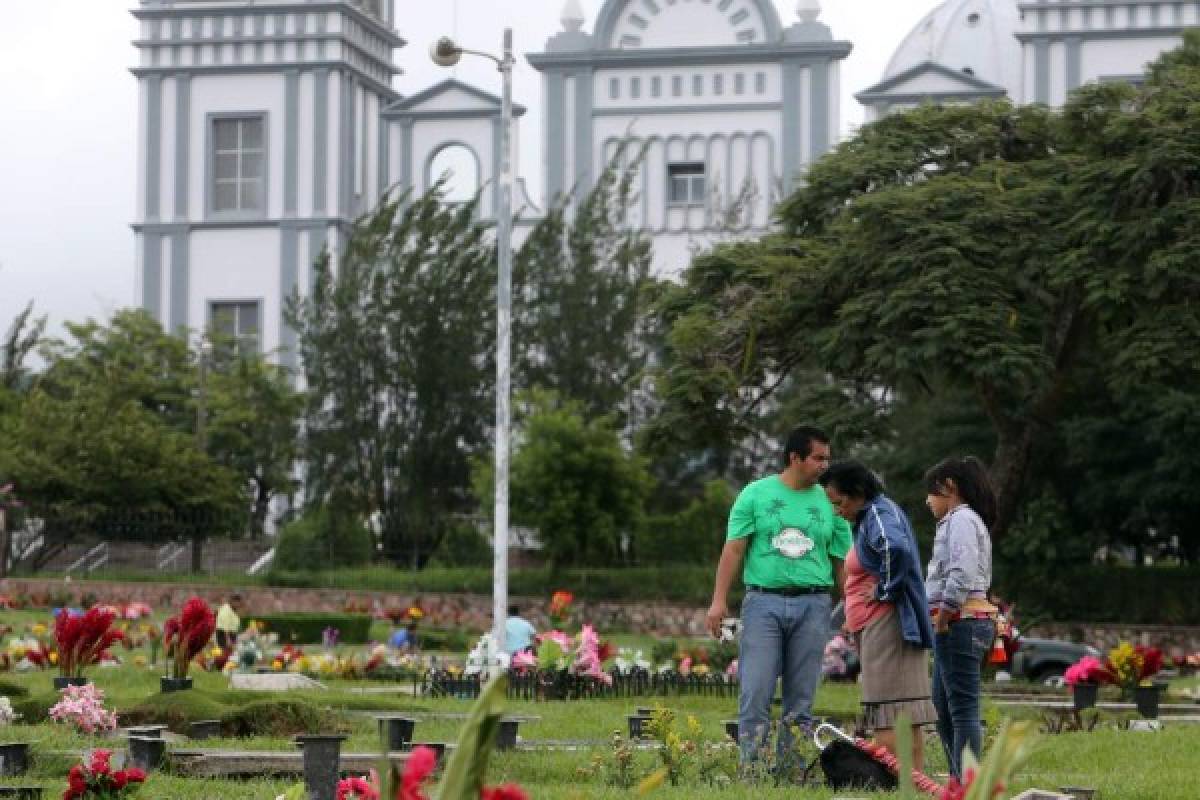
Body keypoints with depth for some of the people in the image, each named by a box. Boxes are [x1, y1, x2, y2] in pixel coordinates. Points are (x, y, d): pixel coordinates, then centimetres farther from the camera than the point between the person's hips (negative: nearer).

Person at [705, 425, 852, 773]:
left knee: (801, 699, 4)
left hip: (813, 604, 2)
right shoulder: (756, 494, 4)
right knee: (756, 693, -6)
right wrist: (719, 600, -6)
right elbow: (733, 549, 2)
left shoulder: (829, 502, 10)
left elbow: (843, 562, 11)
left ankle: (792, 770, 9)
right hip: (764, 602, -2)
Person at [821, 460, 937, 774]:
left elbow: (896, 548, -34)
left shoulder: (880, 514, -12)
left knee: (886, 716, -11)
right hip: (874, 627, 10)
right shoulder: (867, 518, 19)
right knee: (905, 716, 8)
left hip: (885, 624, -10)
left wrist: (885, 590, -21)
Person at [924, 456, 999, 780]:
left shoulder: (961, 519, -10)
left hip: (959, 621, -11)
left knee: (963, 707, -11)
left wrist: (942, 619, -16)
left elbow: (961, 575, -21)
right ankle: (959, 780, 20)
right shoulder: (964, 520, 22)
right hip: (962, 623, 11)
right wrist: (941, 622, 14)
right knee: (943, 706, 16)